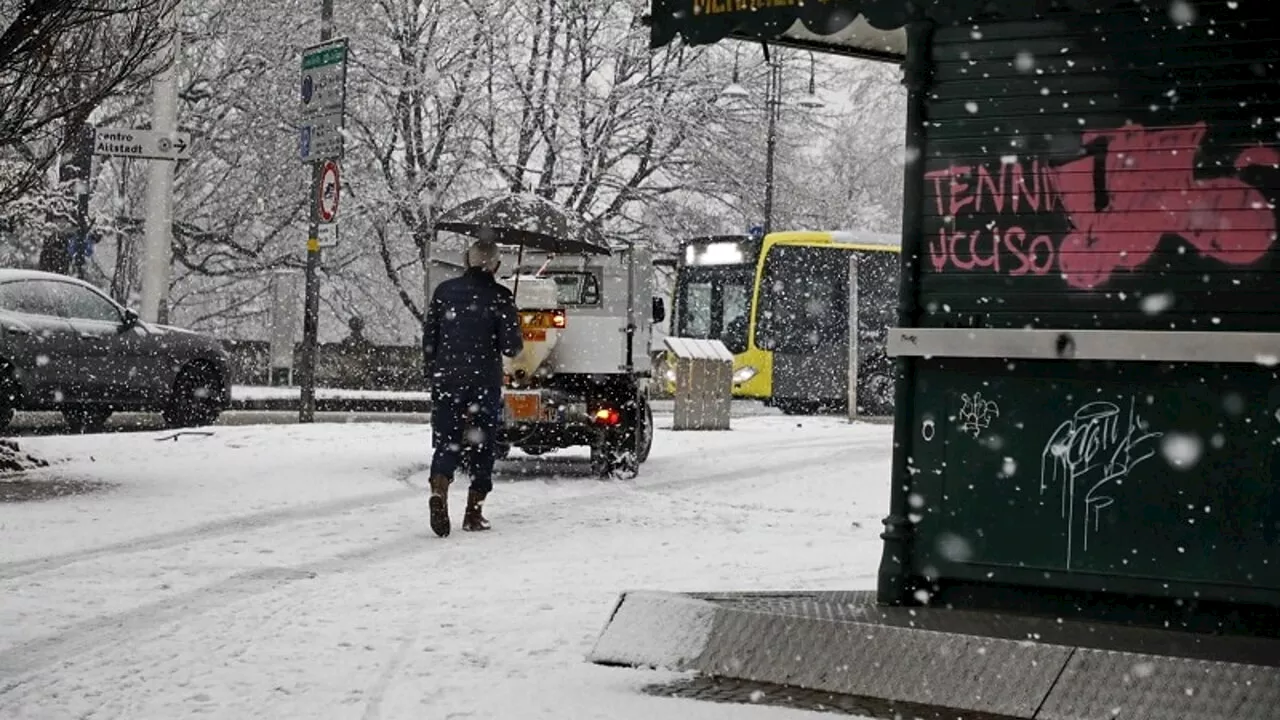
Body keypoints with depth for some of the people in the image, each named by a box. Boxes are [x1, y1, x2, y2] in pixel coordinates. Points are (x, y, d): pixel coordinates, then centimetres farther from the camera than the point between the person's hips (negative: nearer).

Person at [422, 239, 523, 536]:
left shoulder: (445, 291, 4)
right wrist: (516, 344, 14)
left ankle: (439, 492, -22)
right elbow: (511, 346, -9)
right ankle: (473, 513, 10)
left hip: (446, 381, 2)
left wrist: (433, 374, 18)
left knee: (446, 443, 5)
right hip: (485, 384, -2)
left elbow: (428, 339, 7)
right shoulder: (500, 297, -6)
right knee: (483, 446, 10)